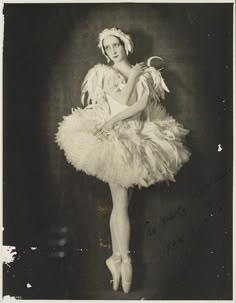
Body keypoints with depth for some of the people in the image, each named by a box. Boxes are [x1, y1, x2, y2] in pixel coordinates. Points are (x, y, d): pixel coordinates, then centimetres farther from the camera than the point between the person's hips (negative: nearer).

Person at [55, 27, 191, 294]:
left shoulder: (145, 72, 10)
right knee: (121, 200, -7)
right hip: (113, 136, -2)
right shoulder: (103, 73, 4)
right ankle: (124, 258, -2)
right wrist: (133, 76, 1)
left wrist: (115, 118, -15)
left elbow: (142, 104, -6)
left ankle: (117, 256, 9)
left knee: (120, 200, 2)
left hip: (138, 136, 2)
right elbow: (125, 100, -10)